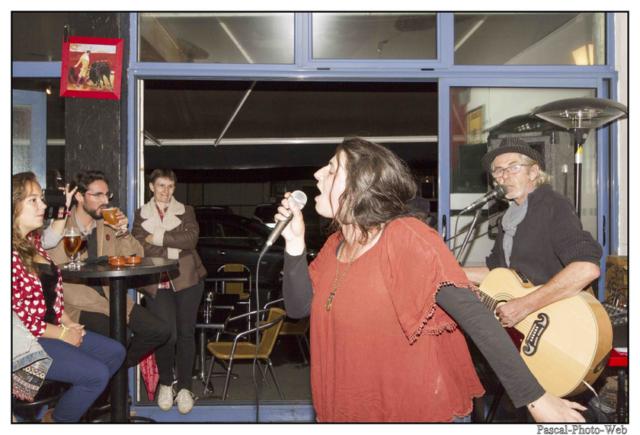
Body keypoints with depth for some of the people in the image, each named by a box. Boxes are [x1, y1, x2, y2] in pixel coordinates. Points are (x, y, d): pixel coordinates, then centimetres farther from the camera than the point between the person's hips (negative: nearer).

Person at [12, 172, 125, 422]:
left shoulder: (32, 242, 7)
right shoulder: (12, 254, -23)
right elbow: (17, 317, -22)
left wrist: (67, 322, 3)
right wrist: (62, 333, -12)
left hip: (51, 327, 9)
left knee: (115, 352, 7)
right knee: (98, 373, -15)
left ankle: (81, 404, 22)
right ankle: (56, 420, 11)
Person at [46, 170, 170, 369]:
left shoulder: (108, 225, 9)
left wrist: (123, 232, -9)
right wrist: (103, 304, -18)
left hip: (111, 298, 6)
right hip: (79, 306, -6)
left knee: (160, 331, -6)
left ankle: (119, 366, 16)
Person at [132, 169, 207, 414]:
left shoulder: (186, 211, 13)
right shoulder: (141, 214, 13)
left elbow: (191, 238, -6)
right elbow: (140, 247, -2)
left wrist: (158, 238, -10)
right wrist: (175, 248, -11)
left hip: (187, 279, 1)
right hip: (158, 283, -1)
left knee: (186, 333, 1)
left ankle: (184, 387, 15)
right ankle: (165, 383, 14)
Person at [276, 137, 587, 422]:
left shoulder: (405, 238, -23)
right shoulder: (336, 244, 0)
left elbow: (475, 317, -26)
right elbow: (299, 307, 1)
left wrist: (533, 397, -28)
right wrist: (294, 241, -11)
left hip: (424, 411, -6)